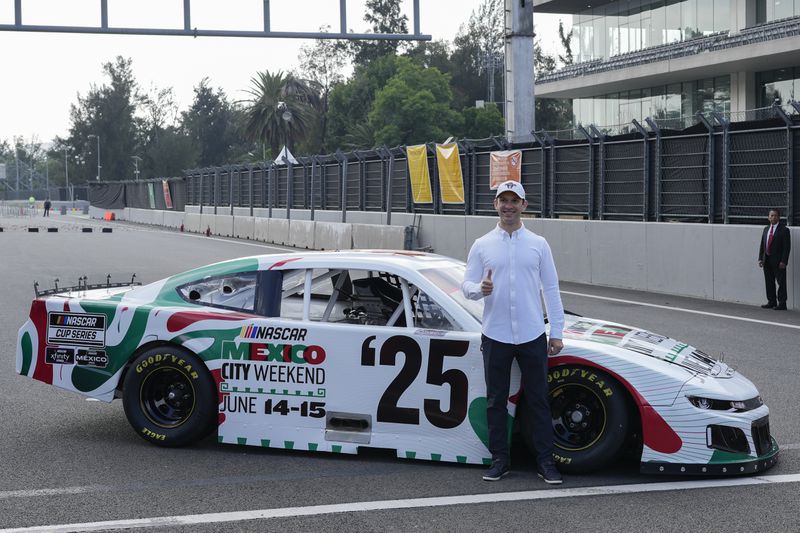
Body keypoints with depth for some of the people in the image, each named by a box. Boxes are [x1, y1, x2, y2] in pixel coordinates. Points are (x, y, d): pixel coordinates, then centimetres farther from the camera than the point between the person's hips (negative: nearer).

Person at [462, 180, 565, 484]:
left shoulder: (538, 244, 5)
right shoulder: (482, 246, 6)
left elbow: (551, 289, 6)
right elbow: (466, 285, 4)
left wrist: (557, 332, 2)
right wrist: (479, 289, -21)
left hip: (532, 336, 0)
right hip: (495, 336, 1)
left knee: (538, 401, 3)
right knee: (496, 402, 7)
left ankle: (545, 462, 9)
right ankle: (499, 460, 16)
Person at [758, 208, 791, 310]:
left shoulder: (784, 230, -6)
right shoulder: (766, 229, 14)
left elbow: (787, 247, -10)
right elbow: (761, 244, 16)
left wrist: (783, 261, -16)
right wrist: (760, 258, 7)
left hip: (778, 262, -6)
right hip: (767, 261, 6)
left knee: (781, 282, -3)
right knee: (769, 282, 11)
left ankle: (782, 304, 0)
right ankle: (771, 302, 20)